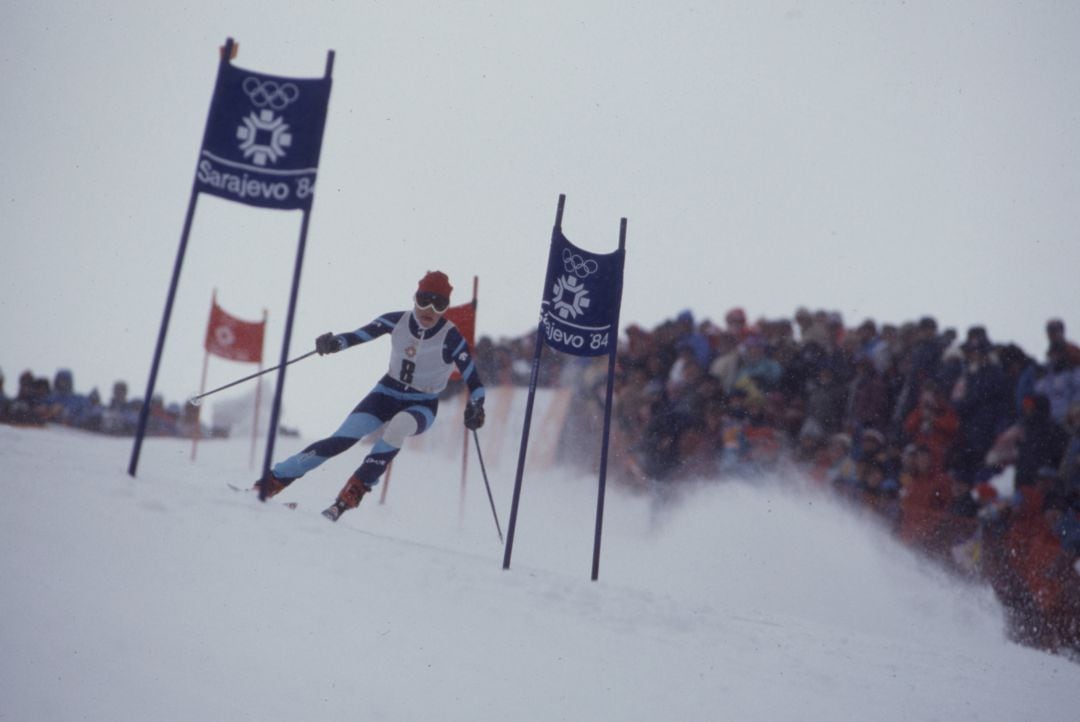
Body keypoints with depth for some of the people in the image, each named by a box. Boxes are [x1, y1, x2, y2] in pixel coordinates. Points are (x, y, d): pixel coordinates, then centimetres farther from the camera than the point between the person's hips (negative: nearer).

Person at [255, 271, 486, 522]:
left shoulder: (451, 338, -20)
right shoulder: (397, 321, -12)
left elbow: (474, 381, -20)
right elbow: (359, 335, -9)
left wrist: (475, 407, -38)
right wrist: (334, 342, -29)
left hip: (422, 406, -2)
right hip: (388, 392, 2)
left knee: (398, 426, -37)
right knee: (341, 440, -15)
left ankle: (351, 494, -31)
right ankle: (270, 482, -7)